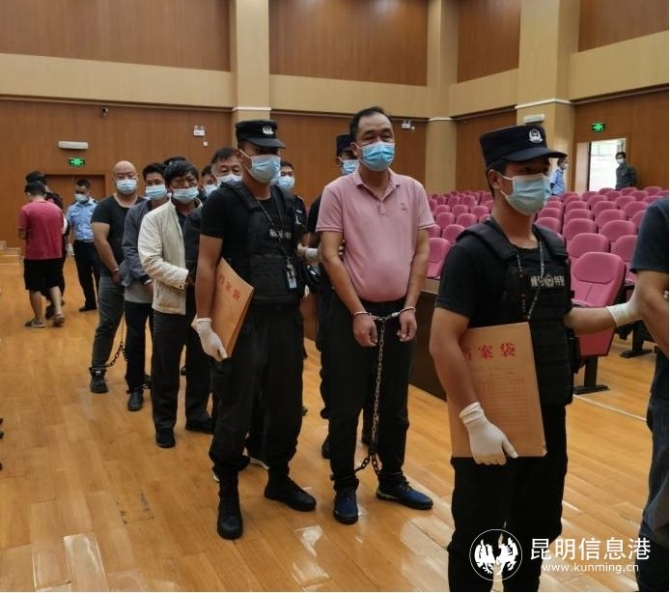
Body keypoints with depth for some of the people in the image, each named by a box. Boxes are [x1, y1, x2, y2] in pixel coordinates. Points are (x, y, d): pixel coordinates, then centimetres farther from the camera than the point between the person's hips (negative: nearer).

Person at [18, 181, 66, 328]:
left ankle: (39, 320, 16)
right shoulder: (56, 209, 3)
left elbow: (22, 235, -10)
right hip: (55, 254, 5)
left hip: (35, 255, -4)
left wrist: (31, 235, 9)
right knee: (53, 283, 22)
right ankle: (59, 311, 9)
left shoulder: (26, 209, -11)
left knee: (35, 288, 9)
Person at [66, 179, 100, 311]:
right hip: (79, 246, 5)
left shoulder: (97, 206, -8)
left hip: (95, 245, -5)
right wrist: (69, 244, 7)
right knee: (84, 276, 12)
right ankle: (90, 303, 24)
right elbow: (69, 228, 14)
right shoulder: (72, 209, 7)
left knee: (99, 275, -4)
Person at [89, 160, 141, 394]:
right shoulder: (105, 207, -2)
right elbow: (100, 240, -11)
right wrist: (116, 270, -14)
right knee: (107, 326, 2)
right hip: (113, 277, -2)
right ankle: (97, 372, 14)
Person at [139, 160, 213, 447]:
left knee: (202, 365, 15)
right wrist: (185, 277, -23)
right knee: (166, 369, 9)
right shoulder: (154, 218, -3)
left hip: (204, 302, 2)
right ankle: (164, 423, 24)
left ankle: (197, 415, 33)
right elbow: (150, 261, -13)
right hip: (171, 303, -2)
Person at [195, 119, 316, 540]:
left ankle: (279, 479, 35)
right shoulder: (224, 201, -6)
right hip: (242, 322, -5)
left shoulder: (288, 202, 10)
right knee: (236, 415, 5)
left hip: (286, 320, 6)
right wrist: (205, 323, -14)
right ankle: (228, 496, 23)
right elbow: (207, 265, -9)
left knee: (287, 407, 15)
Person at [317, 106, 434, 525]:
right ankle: (345, 487, 23)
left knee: (396, 405, 15)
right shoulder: (337, 192, -7)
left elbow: (422, 251, 4)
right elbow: (331, 256, -9)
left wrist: (410, 308, -3)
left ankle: (392, 480, 32)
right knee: (346, 407, 6)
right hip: (353, 312, -3)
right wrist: (358, 313, -12)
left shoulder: (413, 190, 3)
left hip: (399, 312, 3)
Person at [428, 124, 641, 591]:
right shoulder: (473, 251, -16)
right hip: (494, 422, -6)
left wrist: (626, 312, 7)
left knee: (536, 530, 23)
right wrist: (476, 421, -24)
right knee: (478, 540, 9)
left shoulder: (555, 247, 5)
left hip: (550, 417, 7)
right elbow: (443, 343, -21)